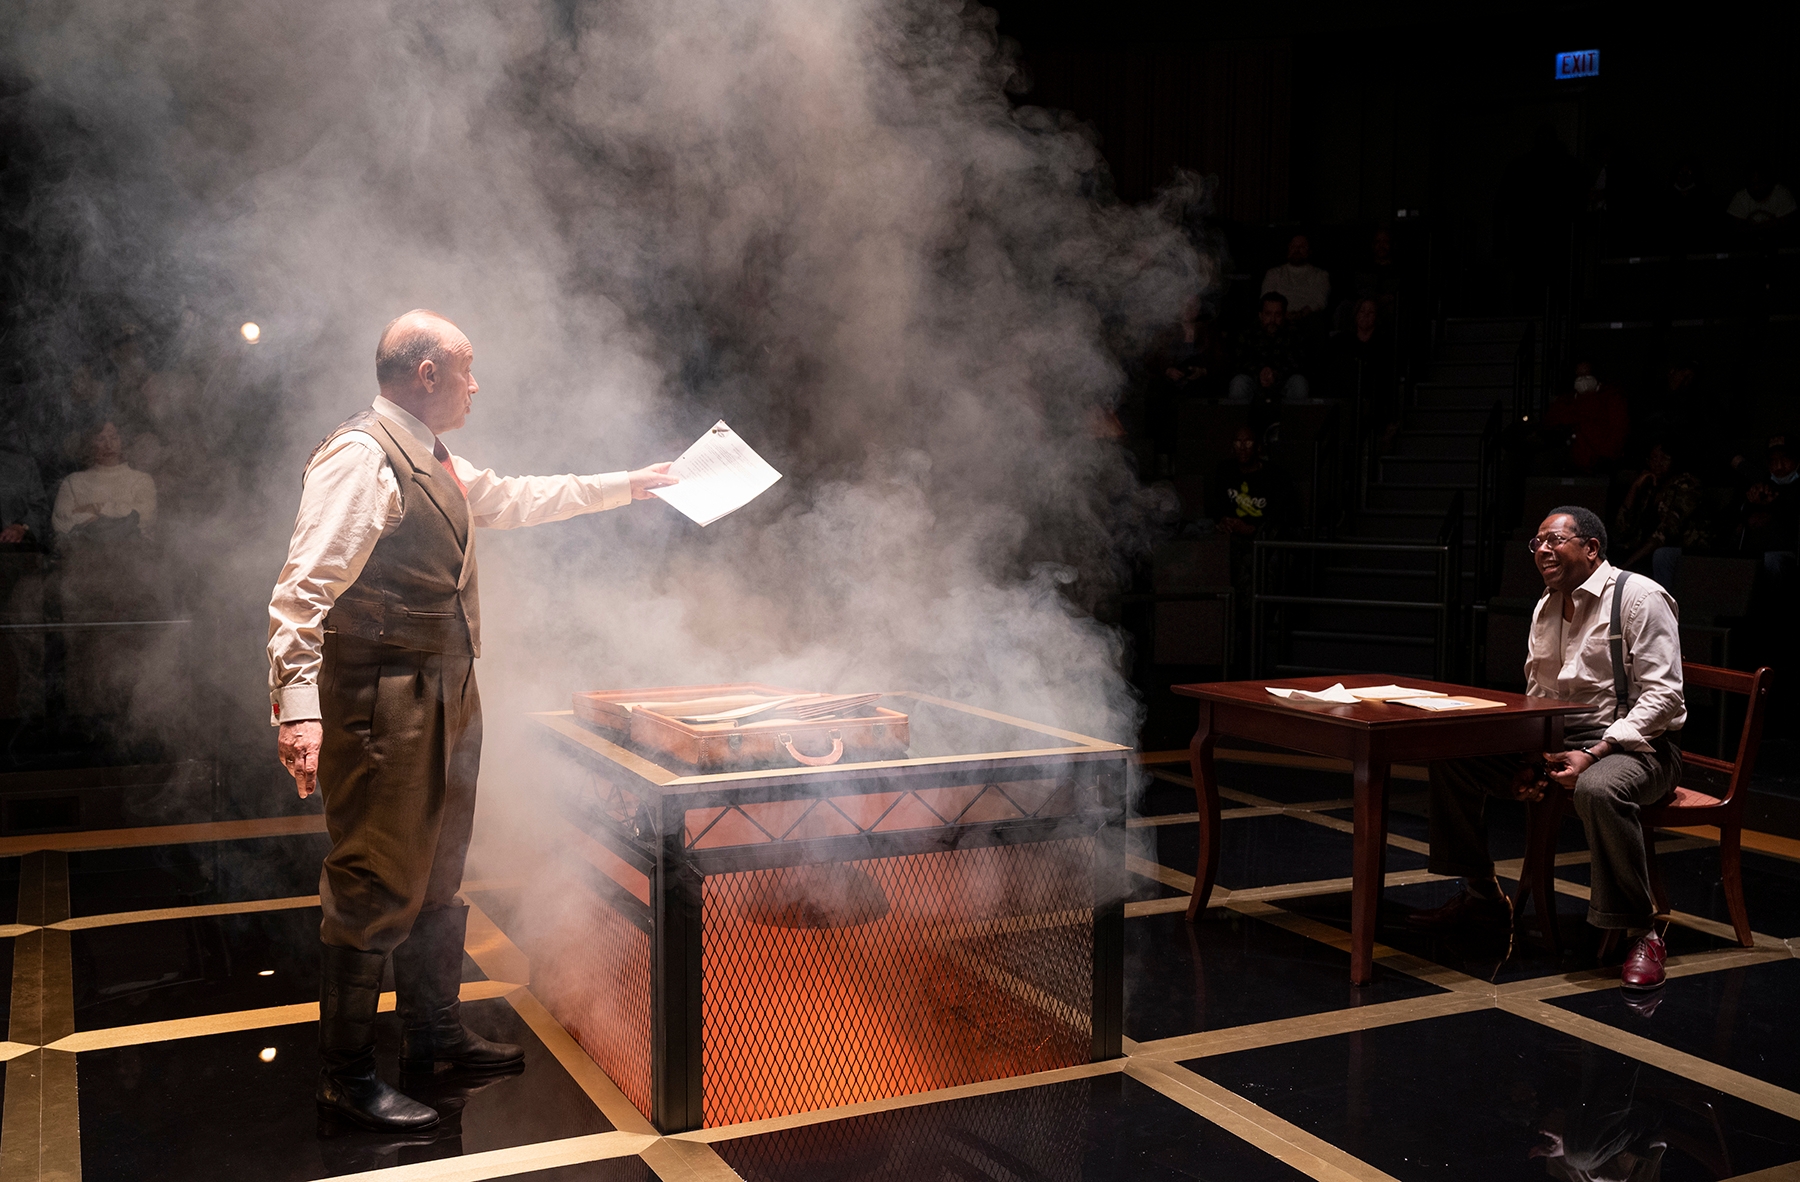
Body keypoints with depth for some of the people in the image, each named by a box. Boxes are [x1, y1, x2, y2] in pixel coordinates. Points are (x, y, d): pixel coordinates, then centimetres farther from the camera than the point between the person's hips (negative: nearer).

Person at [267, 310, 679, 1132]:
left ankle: (433, 1033, 35)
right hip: (383, 703, -10)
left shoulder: (436, 463, 14)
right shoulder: (360, 457, -17)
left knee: (438, 876, 19)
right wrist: (299, 709, -30)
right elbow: (304, 591, -23)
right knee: (377, 888, -1)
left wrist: (626, 486, 33)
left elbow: (517, 499, 30)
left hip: (445, 695, 10)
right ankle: (345, 1074, 14)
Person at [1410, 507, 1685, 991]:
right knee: (1451, 756, -2)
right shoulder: (1546, 608, 12)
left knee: (1598, 788, -42)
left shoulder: (1639, 598, -11)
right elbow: (1535, 695, 17)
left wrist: (1591, 755, -27)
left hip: (1633, 745, -8)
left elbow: (1661, 697, -17)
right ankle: (1482, 895, 12)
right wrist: (1526, 762, -2)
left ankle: (1643, 931, -24)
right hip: (1555, 740, 8)